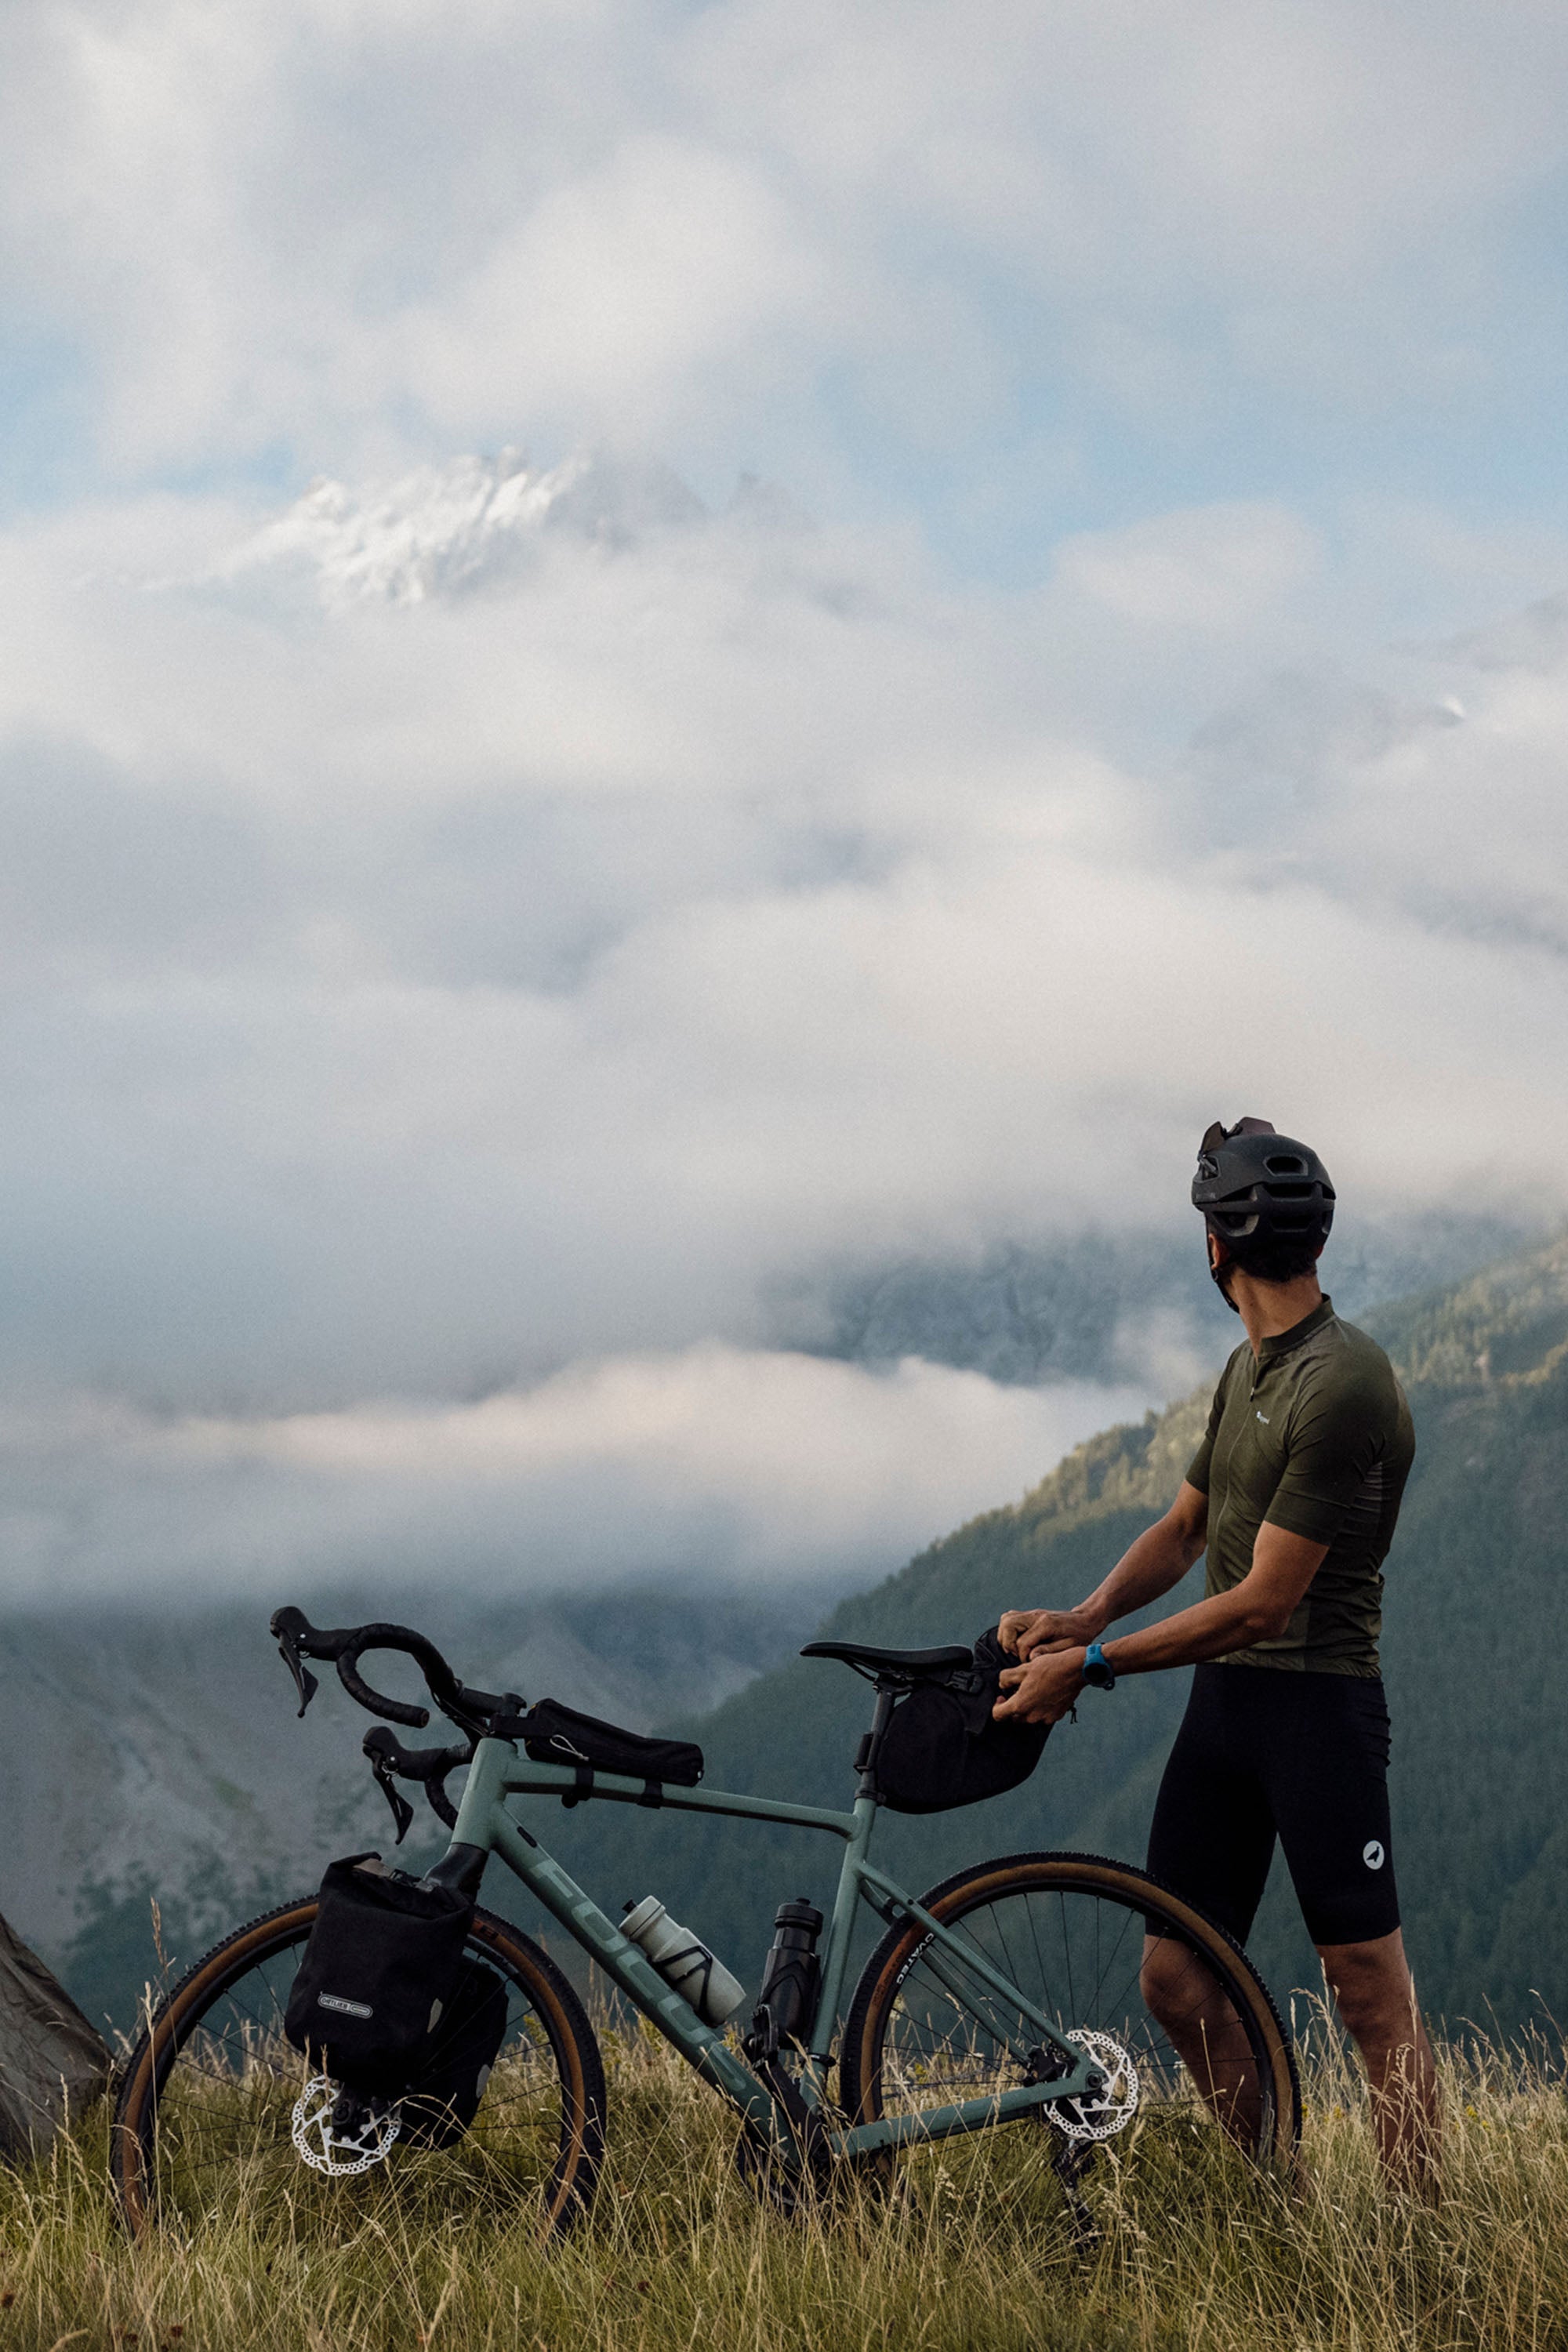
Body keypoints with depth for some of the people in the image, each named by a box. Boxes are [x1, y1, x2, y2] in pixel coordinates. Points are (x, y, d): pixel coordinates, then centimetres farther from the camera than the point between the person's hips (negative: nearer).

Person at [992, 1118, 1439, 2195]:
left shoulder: (1343, 1386, -18)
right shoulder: (1247, 1369, 13)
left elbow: (1263, 1602, -19)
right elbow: (1186, 1528, 18)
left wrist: (1093, 1664, -16)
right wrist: (1079, 1618, 0)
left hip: (1318, 1700, -9)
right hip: (1224, 1698, 9)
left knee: (1369, 1987, -5)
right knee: (1178, 1980, 7)